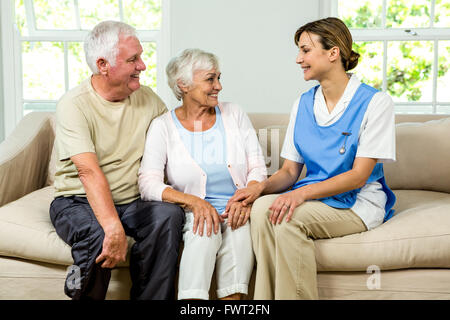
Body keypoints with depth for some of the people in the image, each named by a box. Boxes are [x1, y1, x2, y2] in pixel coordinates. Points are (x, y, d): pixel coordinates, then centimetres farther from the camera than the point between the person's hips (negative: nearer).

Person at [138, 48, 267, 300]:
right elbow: (149, 184, -8)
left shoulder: (235, 115, 11)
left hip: (236, 211, 2)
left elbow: (258, 168, 7)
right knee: (206, 229, -33)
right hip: (193, 214, -1)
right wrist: (192, 201, -23)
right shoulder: (163, 126, 3)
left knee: (240, 229, -31)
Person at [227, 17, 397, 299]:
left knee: (288, 218, -31)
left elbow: (358, 176, -13)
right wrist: (262, 186, -13)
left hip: (357, 202, -5)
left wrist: (301, 193, -26)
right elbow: (290, 170, 10)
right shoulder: (303, 105, 11)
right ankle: (266, 300, -22)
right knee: (263, 206, -27)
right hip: (312, 197, 5)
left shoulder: (375, 102, -7)